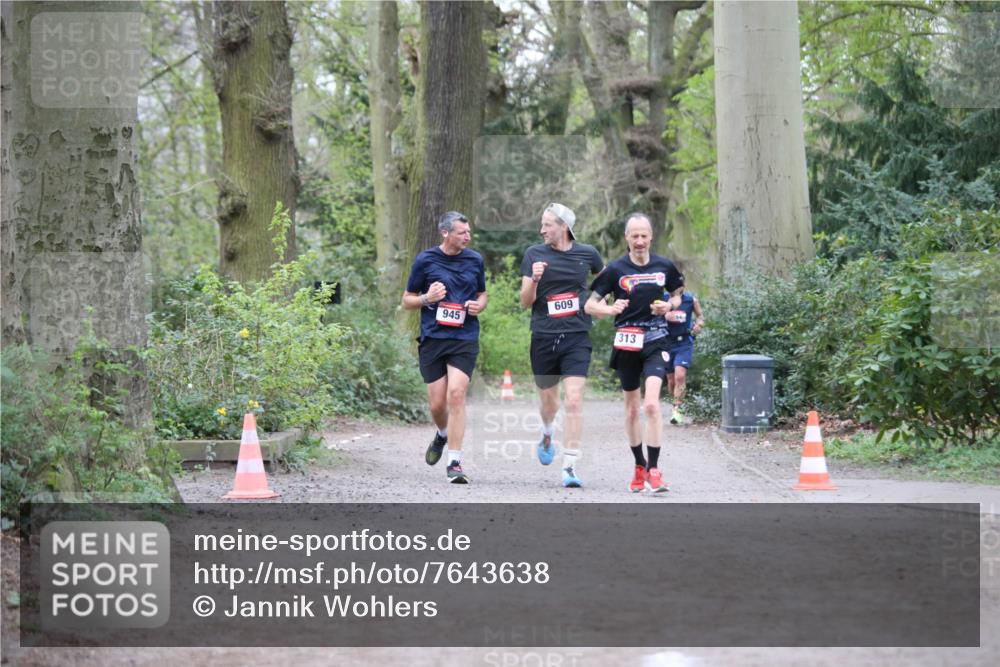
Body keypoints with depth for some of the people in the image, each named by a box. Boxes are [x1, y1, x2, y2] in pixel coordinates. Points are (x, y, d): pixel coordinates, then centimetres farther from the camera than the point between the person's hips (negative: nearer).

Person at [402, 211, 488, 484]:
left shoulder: (475, 260, 7)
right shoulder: (425, 260, 0)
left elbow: (482, 294, 22)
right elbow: (407, 300, 7)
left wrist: (479, 306, -1)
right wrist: (427, 299, -13)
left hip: (465, 338, 0)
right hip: (432, 338, 0)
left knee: (456, 394, -17)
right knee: (437, 403, 2)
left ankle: (455, 463, -14)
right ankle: (443, 435, 38)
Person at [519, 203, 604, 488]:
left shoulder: (587, 253, 3)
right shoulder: (534, 254, 2)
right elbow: (525, 302, -1)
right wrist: (534, 279, -18)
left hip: (577, 336, -1)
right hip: (543, 337, 1)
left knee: (574, 401, -13)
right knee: (548, 400, 14)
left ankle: (570, 467, -11)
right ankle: (547, 435, 49)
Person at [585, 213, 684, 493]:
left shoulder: (664, 266, 3)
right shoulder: (616, 269, -2)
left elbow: (677, 294, 19)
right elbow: (590, 305, -1)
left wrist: (669, 305, -3)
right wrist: (610, 309, -21)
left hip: (655, 341, -1)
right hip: (626, 342, 1)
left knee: (651, 404, -17)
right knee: (632, 408, 10)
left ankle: (654, 469, -15)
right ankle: (639, 466, 24)